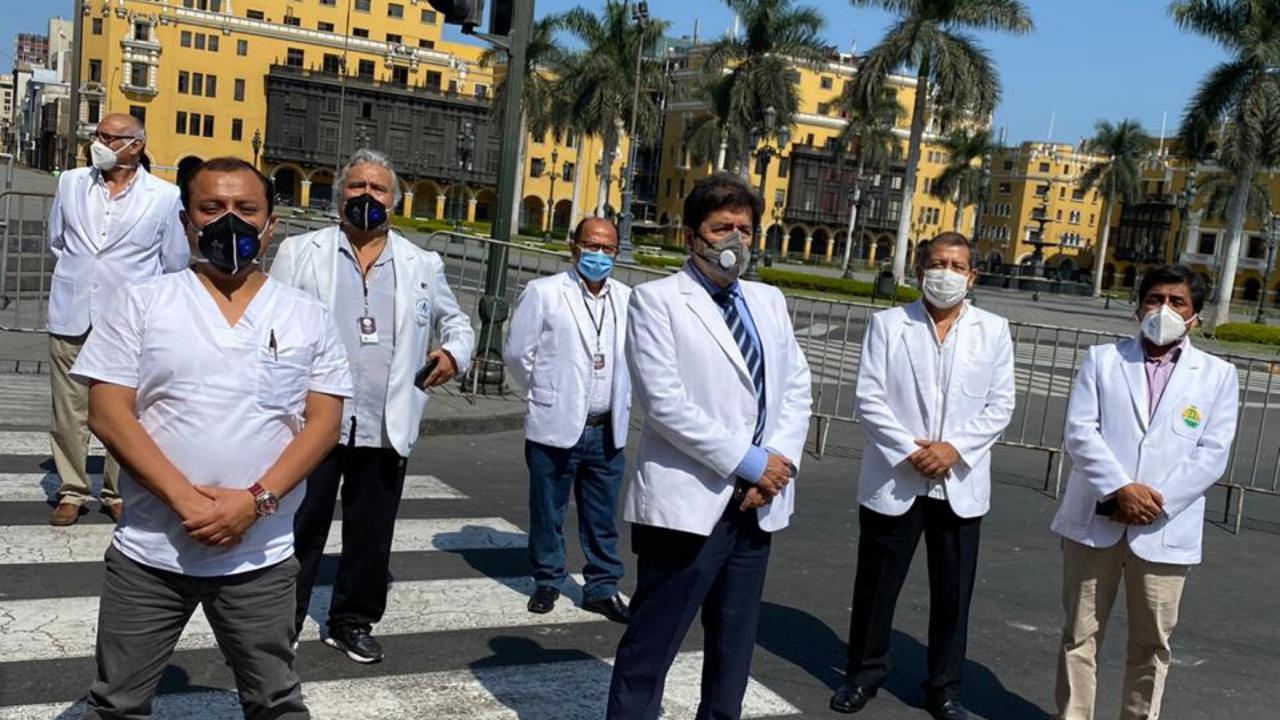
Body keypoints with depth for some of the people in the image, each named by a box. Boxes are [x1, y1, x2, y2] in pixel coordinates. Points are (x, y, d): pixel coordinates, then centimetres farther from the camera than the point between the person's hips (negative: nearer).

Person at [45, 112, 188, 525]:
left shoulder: (164, 196, -4)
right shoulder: (70, 183, 6)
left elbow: (174, 265, 4)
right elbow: (56, 240, 20)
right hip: (71, 316, 3)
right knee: (69, 413, 7)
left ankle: (117, 492, 18)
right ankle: (72, 491, 19)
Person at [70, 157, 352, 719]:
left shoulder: (308, 317, 3)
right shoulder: (140, 302, 1)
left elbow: (324, 420, -2)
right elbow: (107, 413, -5)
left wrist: (256, 499, -16)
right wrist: (183, 497, -16)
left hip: (260, 556, 0)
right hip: (148, 550, 0)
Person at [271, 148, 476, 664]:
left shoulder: (423, 265, 10)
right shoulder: (300, 252, 4)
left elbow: (456, 321, 20)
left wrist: (454, 353, -2)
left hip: (386, 427, 2)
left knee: (371, 534, 12)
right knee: (298, 528, 5)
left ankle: (353, 621, 29)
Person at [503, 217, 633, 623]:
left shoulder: (627, 300, 6)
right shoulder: (544, 292, -5)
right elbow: (516, 353, -1)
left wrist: (620, 401, 13)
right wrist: (545, 392, 7)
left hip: (607, 431, 3)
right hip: (556, 426, -3)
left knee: (602, 518, 10)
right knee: (548, 512, 8)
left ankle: (602, 587, 22)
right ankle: (547, 581, 26)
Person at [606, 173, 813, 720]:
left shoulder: (769, 301, 14)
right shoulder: (657, 300, -5)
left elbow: (797, 389, 10)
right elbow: (665, 403, -14)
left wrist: (779, 463, -7)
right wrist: (749, 463, -15)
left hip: (757, 505, 6)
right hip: (688, 502, -6)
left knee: (734, 647, 16)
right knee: (651, 645, 1)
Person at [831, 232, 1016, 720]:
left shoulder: (993, 330, 5)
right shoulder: (887, 324, 1)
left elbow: (1000, 405, 1)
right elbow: (869, 399, -5)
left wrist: (955, 448, -12)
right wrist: (909, 451, -15)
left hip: (961, 484, 1)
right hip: (893, 480, -1)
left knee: (953, 593, 9)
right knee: (876, 586, 10)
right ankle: (864, 673, 29)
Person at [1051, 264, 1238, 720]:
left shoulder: (1217, 375, 6)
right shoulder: (1102, 359, 7)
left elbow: (1212, 454, -1)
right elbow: (1080, 432, -3)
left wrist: (1156, 501, -12)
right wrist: (1121, 489, -16)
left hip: (1164, 530, 0)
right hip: (1095, 521, 0)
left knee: (1151, 643, 8)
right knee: (1080, 634, 8)